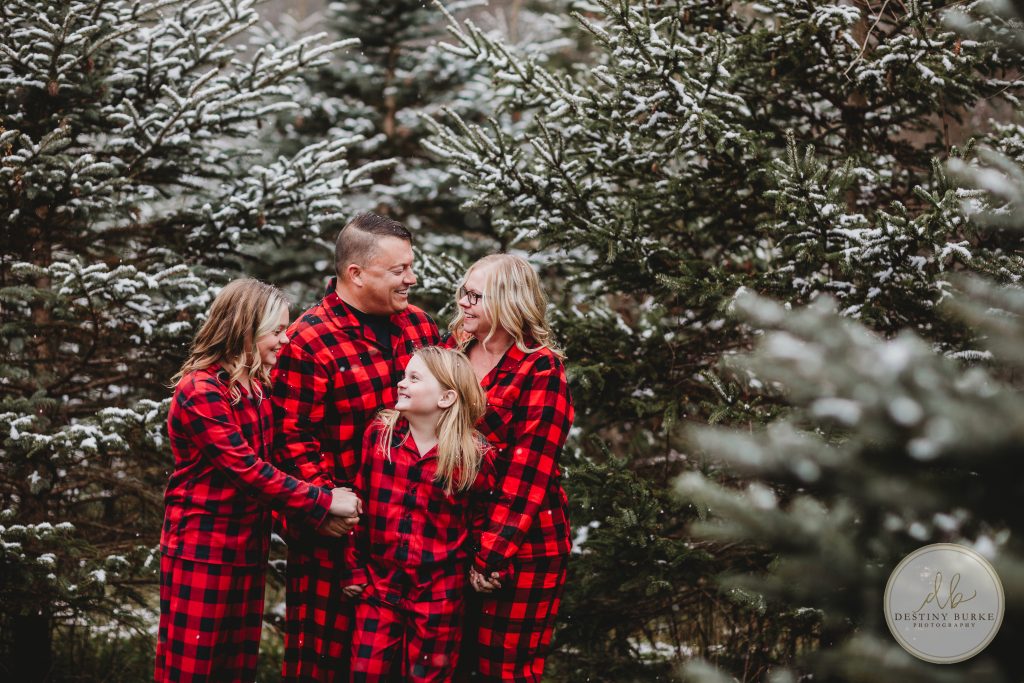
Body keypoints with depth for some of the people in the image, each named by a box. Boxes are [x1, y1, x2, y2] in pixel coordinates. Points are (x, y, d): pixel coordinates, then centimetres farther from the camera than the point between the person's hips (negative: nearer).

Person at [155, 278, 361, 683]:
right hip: (203, 548, -8)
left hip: (248, 549, 8)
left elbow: (270, 464, 7)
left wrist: (317, 512, -10)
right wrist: (323, 502, -16)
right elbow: (247, 470, -19)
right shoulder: (200, 392, -16)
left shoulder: (255, 387, 12)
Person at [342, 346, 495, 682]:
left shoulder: (474, 456, -9)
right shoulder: (379, 434, -1)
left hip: (439, 595, -2)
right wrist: (356, 570, 6)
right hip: (379, 587, 3)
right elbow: (359, 504, 5)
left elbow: (480, 525, 0)